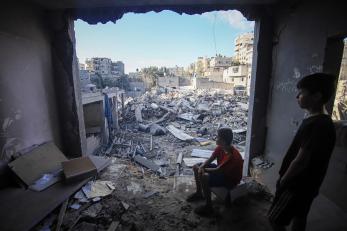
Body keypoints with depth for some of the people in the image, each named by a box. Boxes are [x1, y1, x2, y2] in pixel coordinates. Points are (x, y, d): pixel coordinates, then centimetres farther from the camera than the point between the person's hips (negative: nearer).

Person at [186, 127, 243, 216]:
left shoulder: (232, 156, -35)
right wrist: (201, 167, -19)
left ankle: (209, 207, -11)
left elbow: (217, 170, -31)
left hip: (230, 179, -9)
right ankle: (199, 193, 19)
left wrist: (203, 169, -20)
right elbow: (210, 159, -2)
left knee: (204, 177, -31)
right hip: (221, 169, 9)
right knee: (196, 167, 2)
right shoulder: (220, 147, -10)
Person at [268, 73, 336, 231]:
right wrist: (286, 178, 15)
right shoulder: (322, 122, 4)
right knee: (299, 217, 24)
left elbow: (300, 161, -26)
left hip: (297, 185, -9)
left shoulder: (316, 125, -28)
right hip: (305, 184, 9)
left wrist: (283, 180, -12)